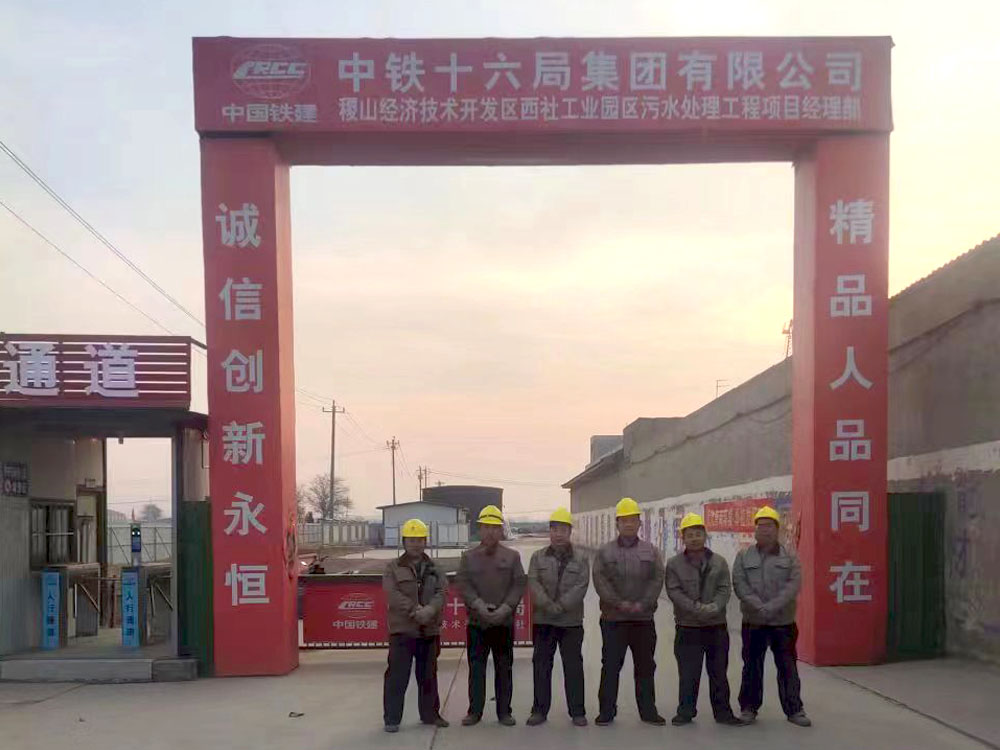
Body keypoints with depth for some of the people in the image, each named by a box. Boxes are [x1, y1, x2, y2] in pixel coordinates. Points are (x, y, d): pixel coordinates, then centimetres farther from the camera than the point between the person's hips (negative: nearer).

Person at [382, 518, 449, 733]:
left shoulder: (434, 569, 12)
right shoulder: (393, 568, 2)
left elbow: (441, 592, -2)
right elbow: (392, 595, -12)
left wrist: (430, 609, -22)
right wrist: (415, 610, -23)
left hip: (430, 630, 3)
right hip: (402, 629, -3)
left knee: (428, 675, 12)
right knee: (397, 675, -4)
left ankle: (430, 714, 24)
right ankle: (392, 718, 2)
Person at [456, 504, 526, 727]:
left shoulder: (512, 556, 6)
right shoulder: (469, 557, 6)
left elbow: (519, 585, -1)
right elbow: (463, 585, -3)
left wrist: (505, 608, -14)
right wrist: (480, 606, -16)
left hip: (504, 622, 0)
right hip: (477, 622, 0)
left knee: (504, 668, 6)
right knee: (476, 668, 4)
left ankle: (504, 711, 15)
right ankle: (474, 711, 12)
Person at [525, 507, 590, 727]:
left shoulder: (580, 558, 4)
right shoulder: (538, 557, 7)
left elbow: (581, 586, -8)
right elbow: (533, 583, -5)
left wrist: (560, 606, -18)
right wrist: (548, 606, -19)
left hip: (571, 621, -1)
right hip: (543, 621, 1)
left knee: (573, 666, 3)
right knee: (541, 665, 6)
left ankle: (577, 711, 10)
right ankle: (540, 710, 15)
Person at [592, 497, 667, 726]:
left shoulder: (651, 552, 9)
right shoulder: (605, 552, 5)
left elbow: (657, 580, -1)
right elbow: (600, 581, -6)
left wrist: (643, 604, -15)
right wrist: (619, 603, -17)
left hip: (644, 619, 1)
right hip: (613, 619, -1)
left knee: (645, 666, 8)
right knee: (610, 666, 2)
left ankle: (648, 710, 17)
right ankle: (606, 711, 9)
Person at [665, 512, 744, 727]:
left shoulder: (719, 562, 6)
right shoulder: (674, 564, 0)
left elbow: (725, 589, 0)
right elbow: (674, 591, -8)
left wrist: (714, 608, -19)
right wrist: (697, 608, -19)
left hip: (716, 625, 2)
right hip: (687, 627, -2)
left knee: (719, 672, 9)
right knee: (688, 673, 3)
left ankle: (723, 712, 19)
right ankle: (685, 711, 15)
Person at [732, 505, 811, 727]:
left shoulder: (789, 557, 3)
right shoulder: (743, 557, 5)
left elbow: (793, 585, -8)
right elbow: (739, 585, -5)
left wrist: (772, 607, -20)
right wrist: (759, 607, -18)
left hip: (783, 621, 0)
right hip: (753, 623, 0)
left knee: (788, 667, 4)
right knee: (752, 667, 8)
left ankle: (794, 709, 14)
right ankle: (748, 707, 19)